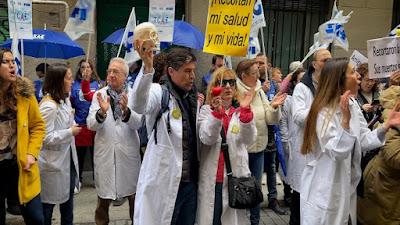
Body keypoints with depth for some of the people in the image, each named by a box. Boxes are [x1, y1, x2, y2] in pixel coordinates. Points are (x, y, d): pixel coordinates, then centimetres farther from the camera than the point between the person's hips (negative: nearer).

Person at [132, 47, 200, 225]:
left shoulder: (193, 98, 10)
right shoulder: (159, 92, -9)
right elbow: (139, 106, -34)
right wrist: (147, 67, -44)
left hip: (191, 180, 6)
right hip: (164, 182, -6)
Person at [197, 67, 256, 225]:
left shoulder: (241, 112, 5)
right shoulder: (206, 110, 1)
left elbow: (249, 139, -12)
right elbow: (207, 139, -15)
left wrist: (245, 110, -26)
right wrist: (217, 112, -28)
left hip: (236, 177, 1)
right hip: (212, 179, -1)